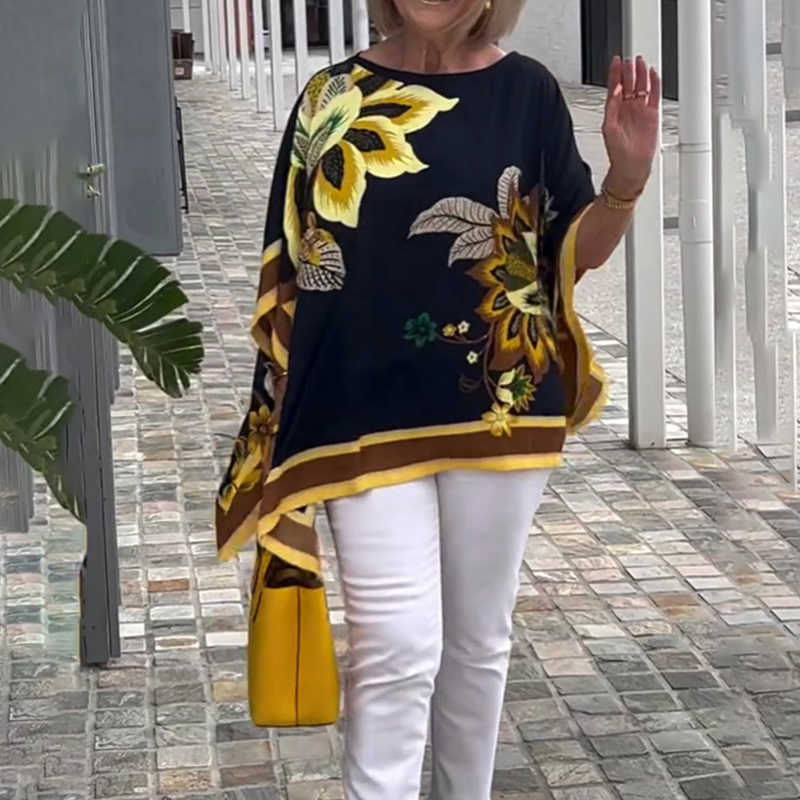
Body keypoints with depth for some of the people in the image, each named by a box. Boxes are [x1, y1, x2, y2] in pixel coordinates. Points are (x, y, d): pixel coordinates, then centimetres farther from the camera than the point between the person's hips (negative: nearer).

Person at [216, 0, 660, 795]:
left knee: (479, 640, 14)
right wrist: (276, 415, 3)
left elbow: (576, 250, 4)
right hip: (366, 418, -1)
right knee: (397, 648, -7)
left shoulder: (526, 92, 1)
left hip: (497, 411, 2)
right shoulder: (333, 99, 0)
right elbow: (291, 267, 5)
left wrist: (627, 177, -15)